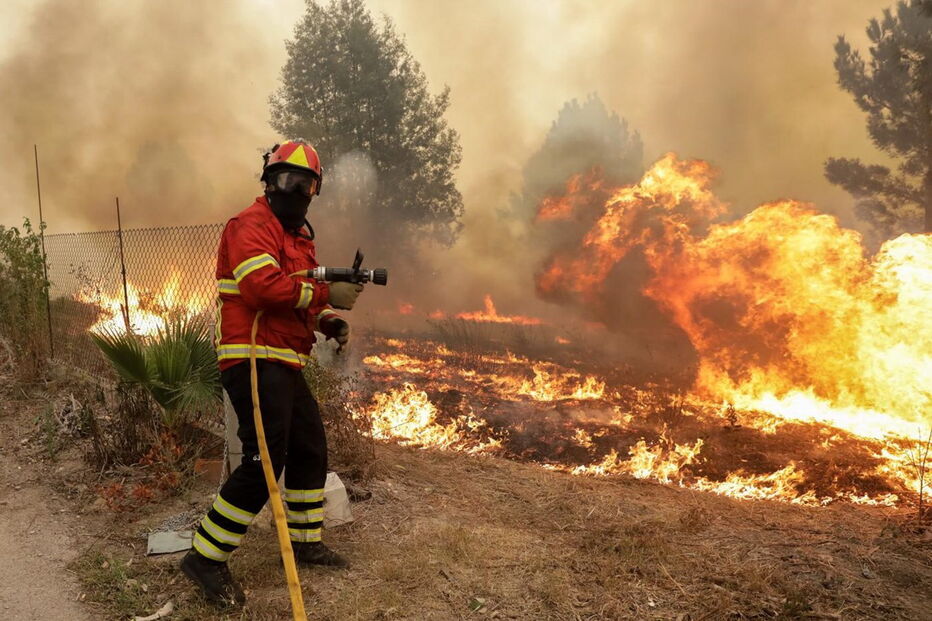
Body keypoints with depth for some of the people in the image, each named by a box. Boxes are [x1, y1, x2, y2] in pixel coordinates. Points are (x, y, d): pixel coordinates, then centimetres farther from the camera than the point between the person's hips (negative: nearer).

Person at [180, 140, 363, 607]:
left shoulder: (298, 235, 22)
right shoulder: (252, 226, -10)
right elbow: (262, 285, -27)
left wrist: (330, 321, 8)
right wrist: (326, 295, -22)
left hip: (284, 366, 10)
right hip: (255, 362, -10)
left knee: (310, 449, 16)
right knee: (264, 461, -13)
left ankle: (306, 542, 30)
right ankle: (205, 559, -2)